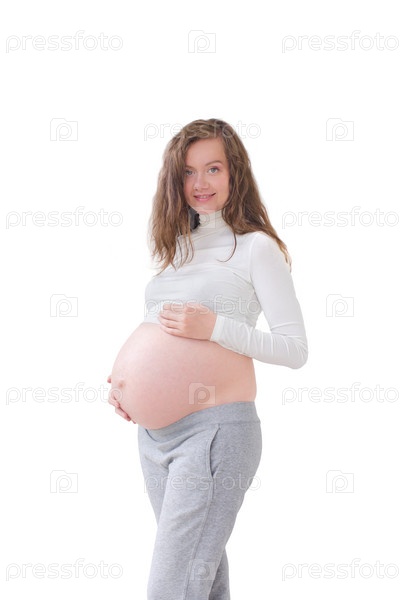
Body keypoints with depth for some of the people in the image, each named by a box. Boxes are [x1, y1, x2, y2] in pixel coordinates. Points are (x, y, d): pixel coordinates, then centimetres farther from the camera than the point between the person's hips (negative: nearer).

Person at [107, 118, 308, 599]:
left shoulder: (255, 246, -4)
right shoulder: (177, 245, 16)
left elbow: (295, 348, -9)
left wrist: (215, 327, -18)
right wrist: (123, 378, 7)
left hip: (215, 430, -7)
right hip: (153, 429, 7)